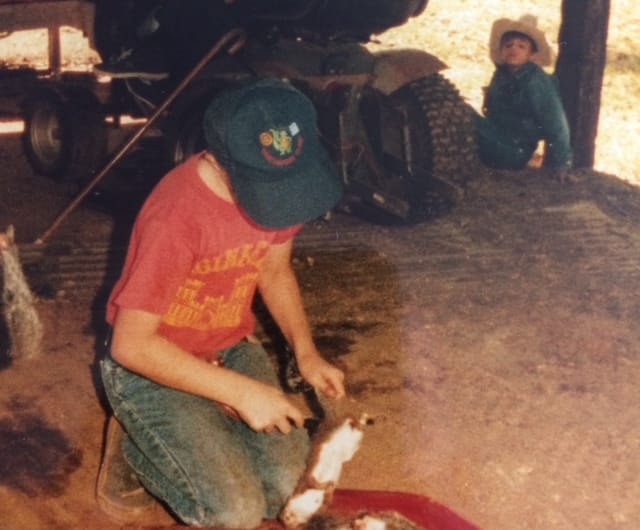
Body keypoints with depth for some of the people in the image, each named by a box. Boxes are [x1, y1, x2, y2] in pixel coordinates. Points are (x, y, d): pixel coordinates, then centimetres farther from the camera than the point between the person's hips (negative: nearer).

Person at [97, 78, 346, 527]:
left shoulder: (279, 183, -12)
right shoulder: (176, 217, -33)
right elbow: (131, 344, -27)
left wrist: (306, 353, -7)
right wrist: (241, 392, -28)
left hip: (233, 349, 6)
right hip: (152, 366, -6)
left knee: (291, 481, -10)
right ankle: (143, 447, 10)